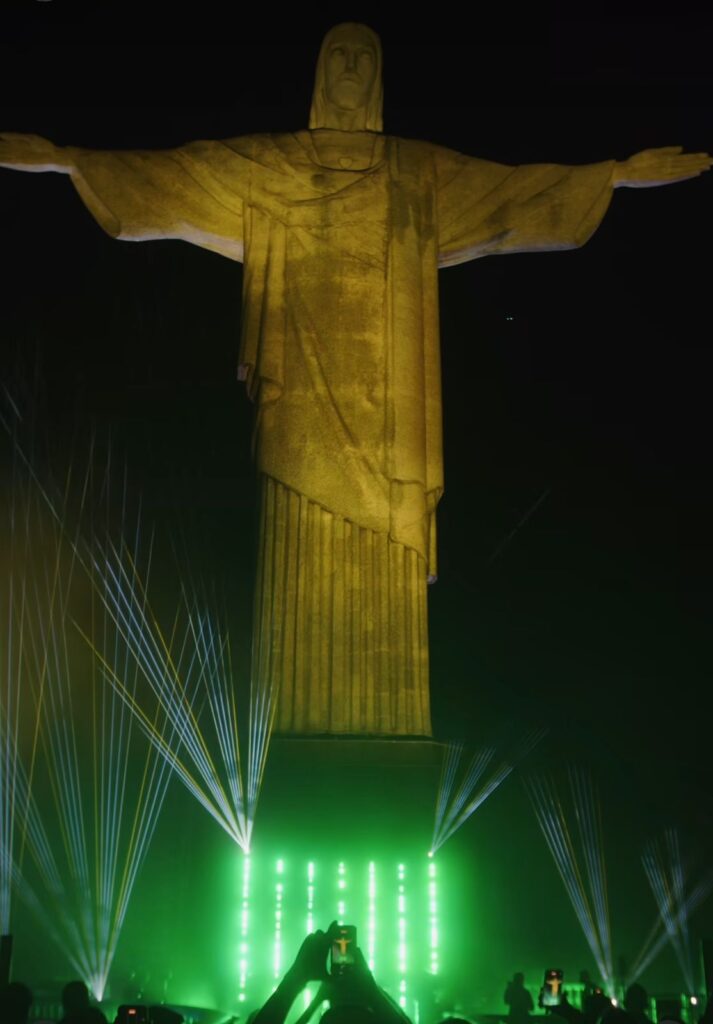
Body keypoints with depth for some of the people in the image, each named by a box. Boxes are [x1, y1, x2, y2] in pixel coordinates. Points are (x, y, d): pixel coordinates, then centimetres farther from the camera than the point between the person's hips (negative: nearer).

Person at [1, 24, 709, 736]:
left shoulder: (422, 172, 17)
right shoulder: (266, 165, 15)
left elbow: (518, 187, 14)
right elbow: (162, 170, 10)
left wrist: (623, 172, 9)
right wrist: (65, 159, 2)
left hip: (382, 396, 1)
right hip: (304, 391, 0)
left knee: (384, 538, -5)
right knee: (304, 538, -6)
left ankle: (382, 718, 1)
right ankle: (302, 716, 0)